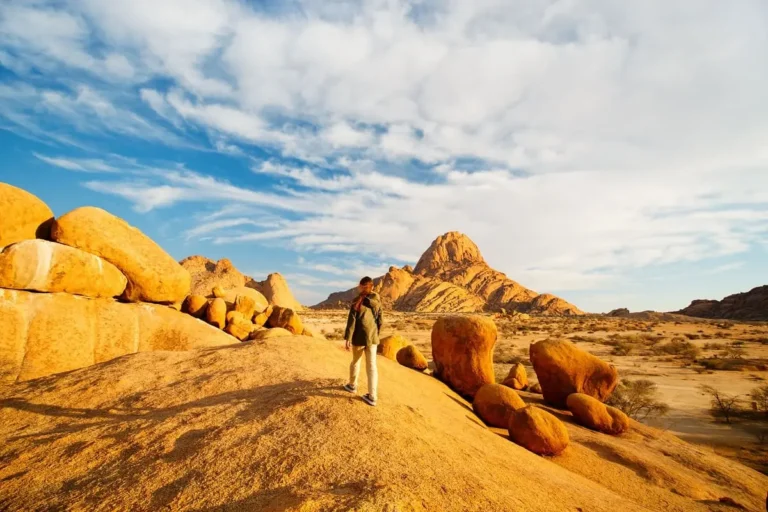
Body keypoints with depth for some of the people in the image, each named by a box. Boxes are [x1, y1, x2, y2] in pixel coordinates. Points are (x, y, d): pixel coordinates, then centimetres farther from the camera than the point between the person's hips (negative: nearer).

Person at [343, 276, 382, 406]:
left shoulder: (357, 301, -11)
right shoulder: (377, 300, 3)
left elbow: (352, 320, -14)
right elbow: (380, 320, 8)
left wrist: (347, 338, -12)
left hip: (359, 337, -3)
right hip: (372, 337, 3)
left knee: (355, 361, 19)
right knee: (372, 366, 4)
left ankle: (352, 385, 39)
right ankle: (372, 397, 4)